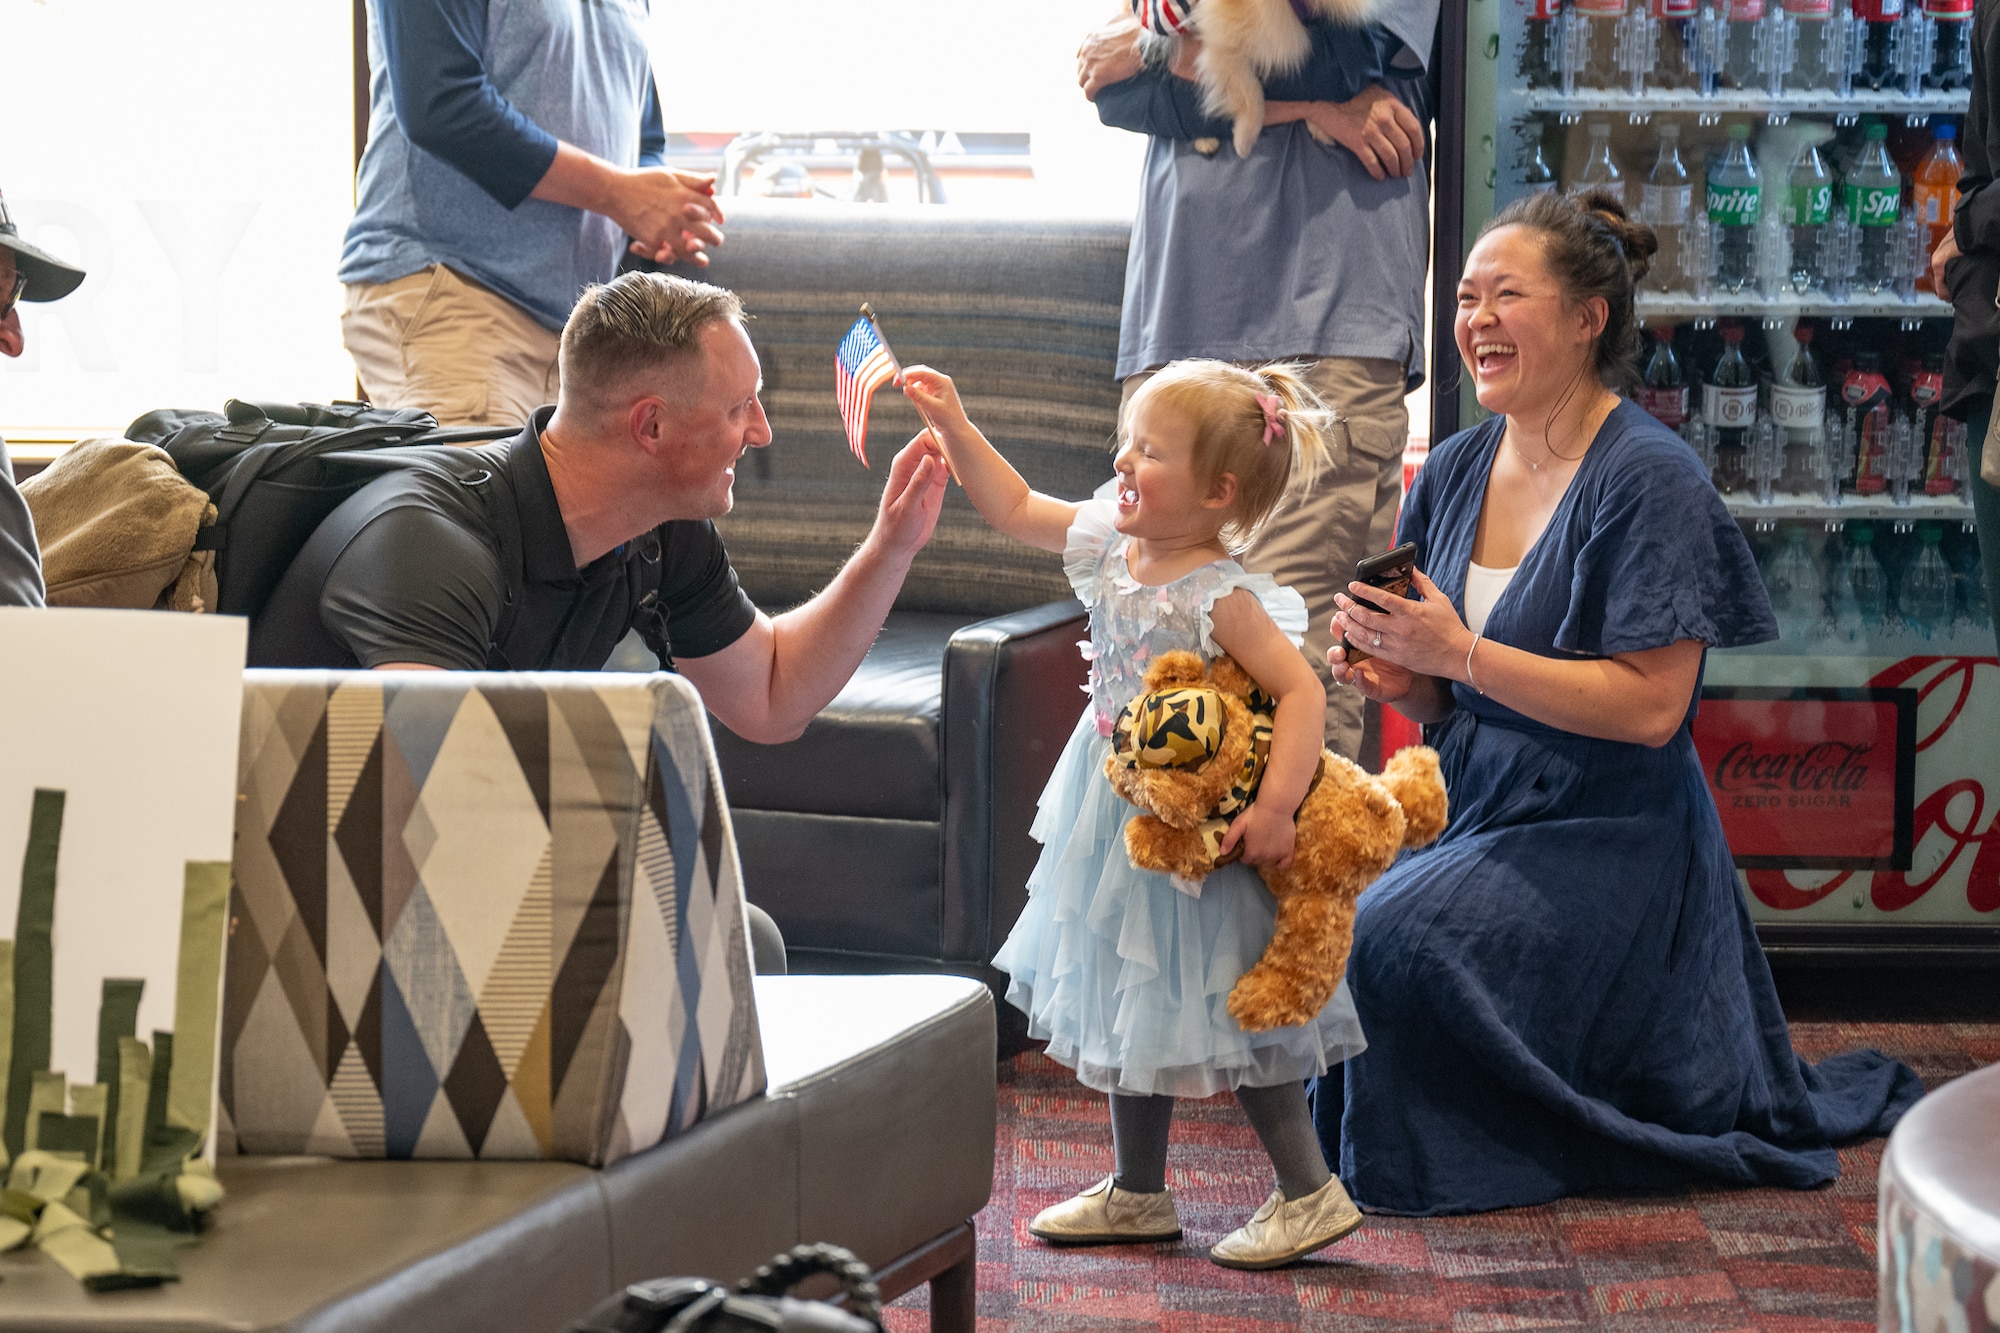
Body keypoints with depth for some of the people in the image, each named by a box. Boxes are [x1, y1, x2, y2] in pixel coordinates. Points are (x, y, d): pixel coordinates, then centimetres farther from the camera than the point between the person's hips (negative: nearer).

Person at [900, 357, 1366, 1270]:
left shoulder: (1221, 598, -24)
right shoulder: (1109, 543, -1)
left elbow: (1301, 690, -28)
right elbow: (1013, 508, 11)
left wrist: (1275, 806, -35)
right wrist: (952, 424, 2)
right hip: (1121, 819, 9)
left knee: (1219, 1006, -3)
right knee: (1128, 1001, 16)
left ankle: (1310, 1193, 9)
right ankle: (1138, 1193, 29)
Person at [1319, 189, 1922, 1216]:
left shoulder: (1650, 479, -13)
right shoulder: (1455, 471, 8)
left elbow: (1651, 707, -20)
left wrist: (1460, 653, -21)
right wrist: (1396, 682, -8)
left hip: (1607, 845, -8)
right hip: (1479, 823, 8)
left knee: (1395, 944, -28)